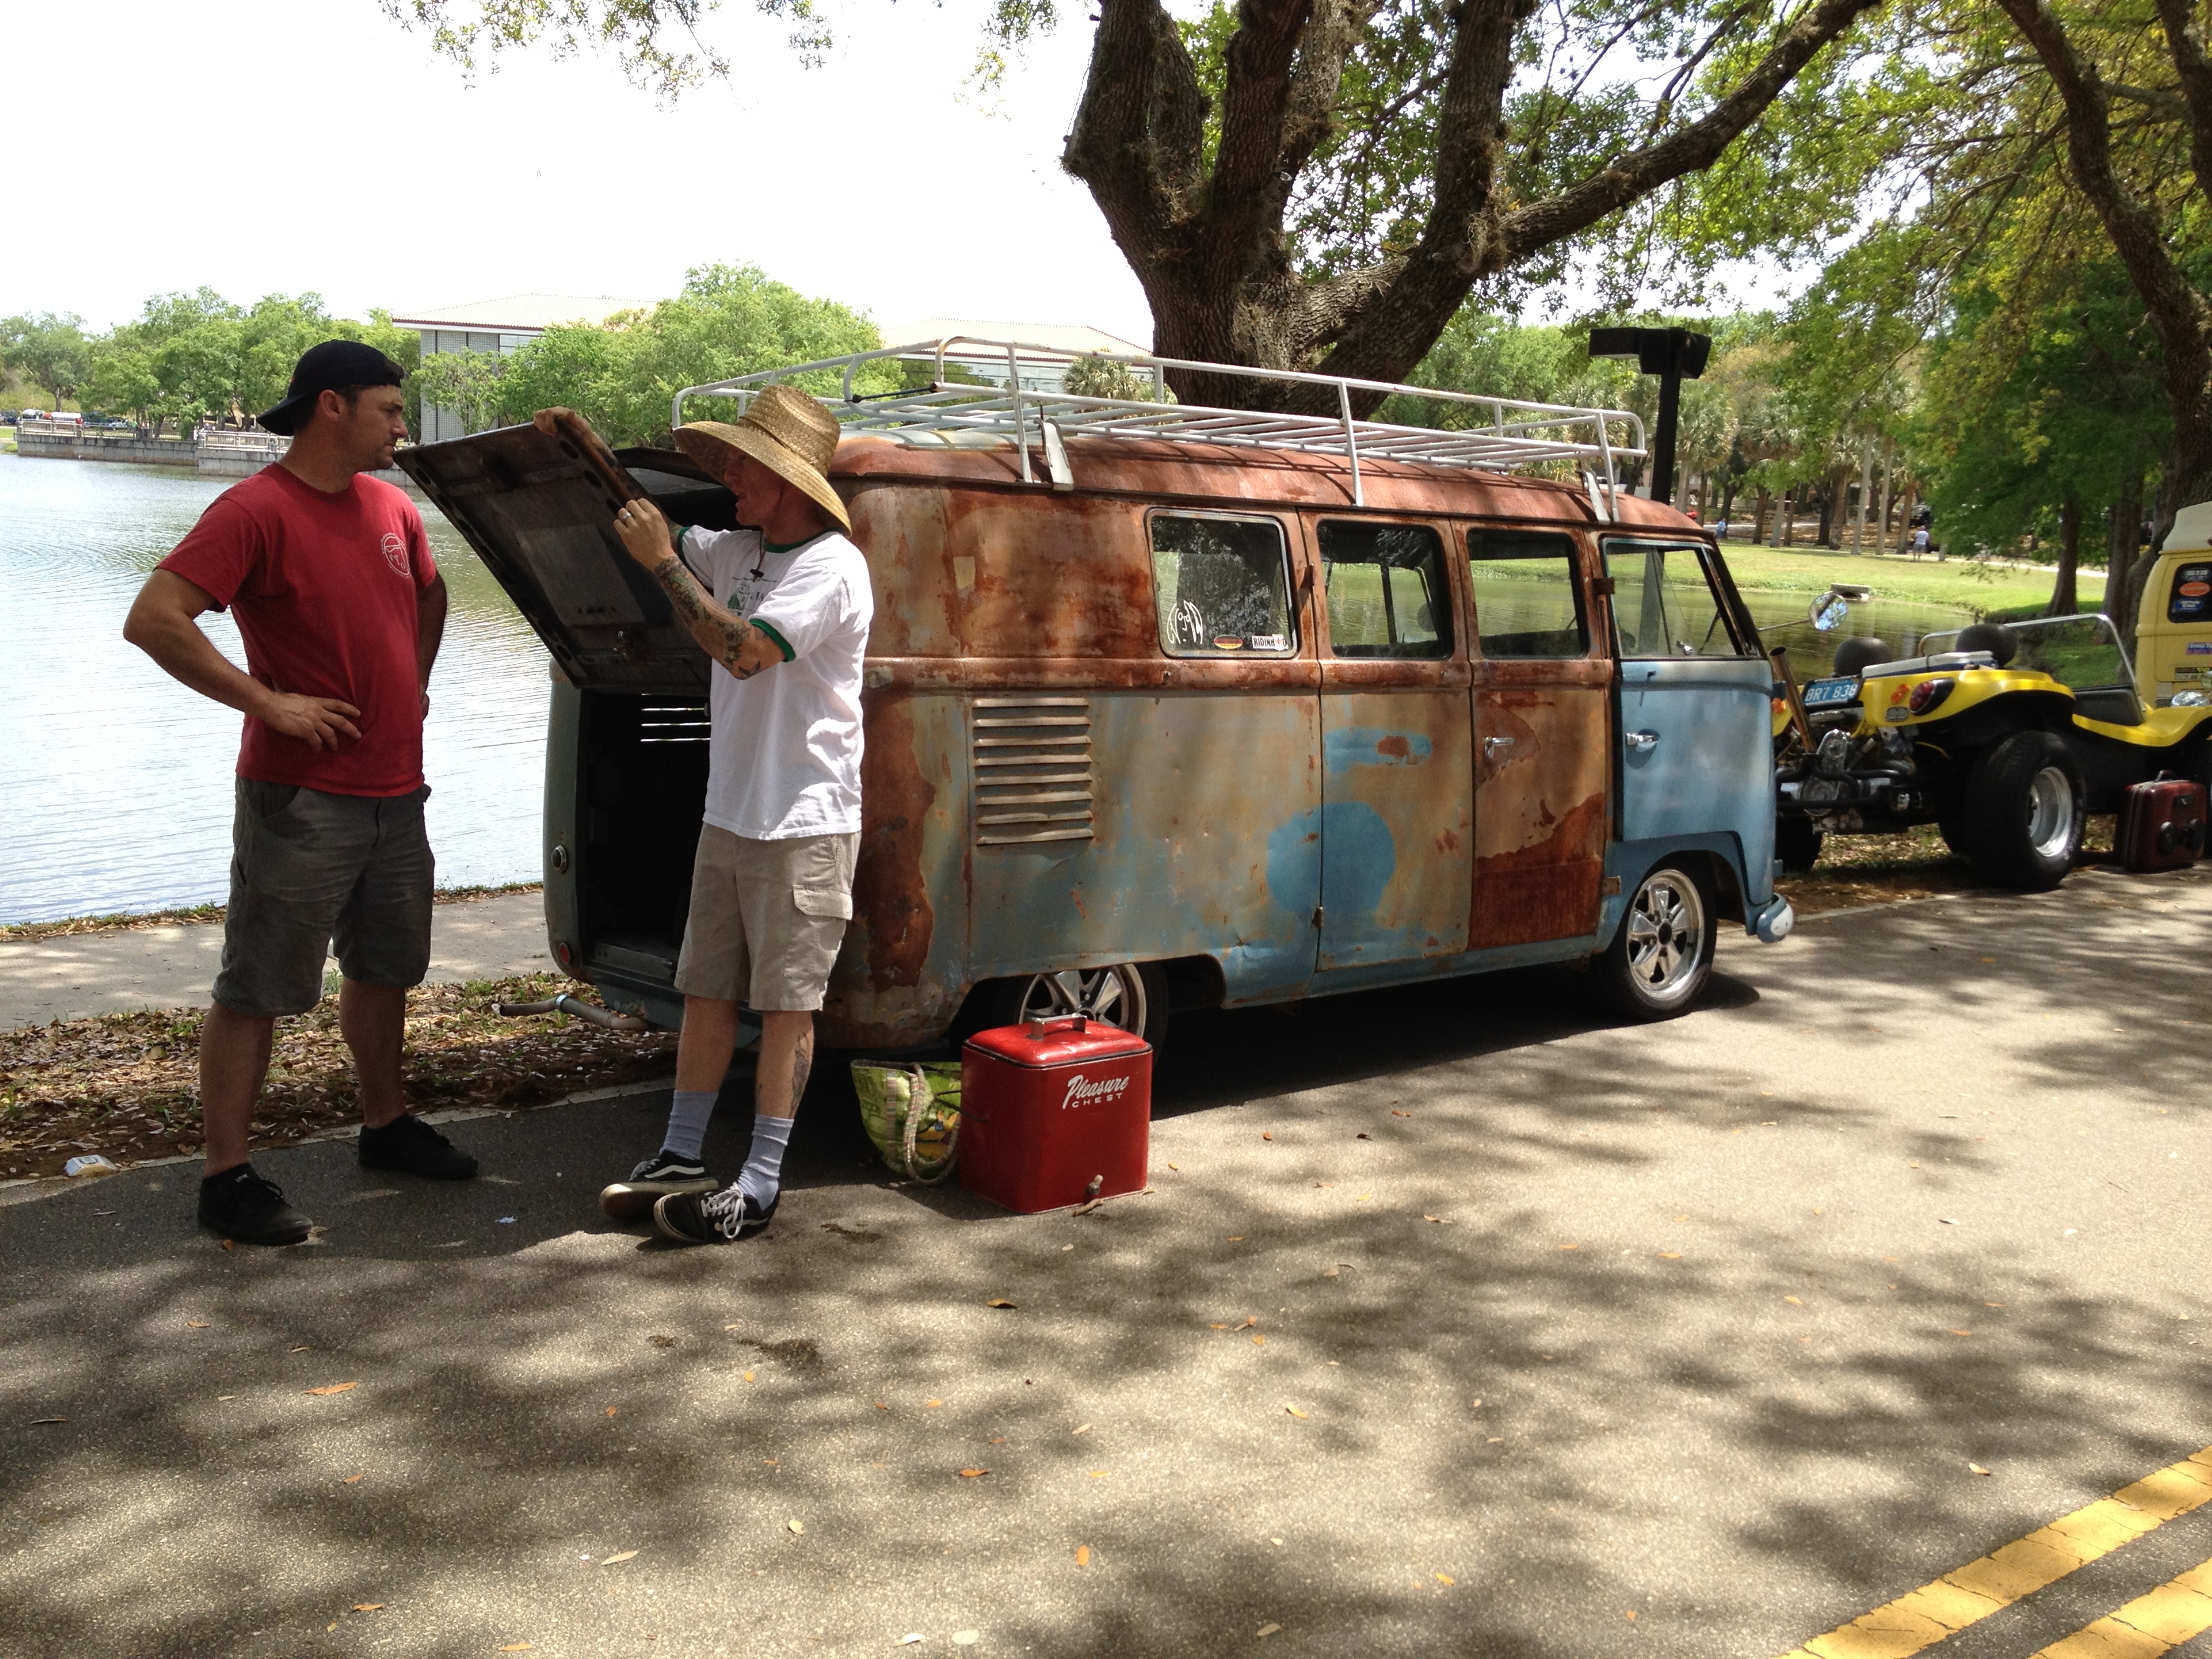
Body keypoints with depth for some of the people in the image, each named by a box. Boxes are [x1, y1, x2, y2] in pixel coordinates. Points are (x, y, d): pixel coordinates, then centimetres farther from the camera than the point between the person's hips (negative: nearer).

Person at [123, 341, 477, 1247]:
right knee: (255, 992, 0)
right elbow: (154, 620, -23)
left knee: (383, 969, 20)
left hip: (396, 790, 8)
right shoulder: (255, 511, -15)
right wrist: (268, 702, -22)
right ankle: (227, 1179, 7)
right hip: (301, 800, -8)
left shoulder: (392, 505, 9)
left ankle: (386, 1124, 36)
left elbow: (430, 594, 29)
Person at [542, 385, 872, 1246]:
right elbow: (648, 527, 25)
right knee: (708, 991, 12)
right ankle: (681, 1159, 20)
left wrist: (662, 562, -20)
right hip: (729, 815, 8)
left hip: (803, 826, -8)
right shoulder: (736, 552, 11)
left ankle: (760, 1184, 4)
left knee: (785, 1005, -2)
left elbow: (745, 650, -26)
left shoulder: (831, 567, -15)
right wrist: (584, 447, 11)